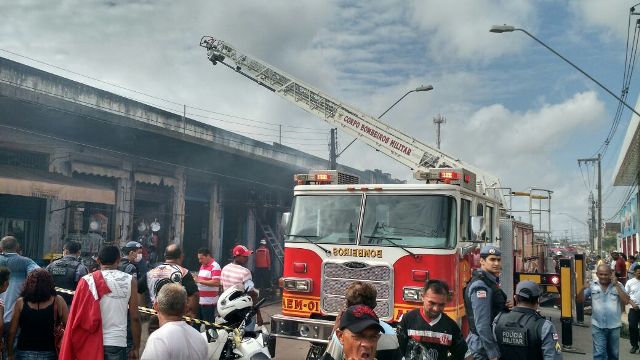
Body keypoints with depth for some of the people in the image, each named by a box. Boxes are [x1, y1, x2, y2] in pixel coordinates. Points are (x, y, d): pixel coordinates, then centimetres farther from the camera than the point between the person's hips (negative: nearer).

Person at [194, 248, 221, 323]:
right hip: (199, 301, 9)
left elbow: (216, 283, -24)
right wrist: (196, 279, 7)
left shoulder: (215, 267, -13)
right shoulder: (202, 266, 16)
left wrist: (200, 281, -22)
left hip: (209, 302, -9)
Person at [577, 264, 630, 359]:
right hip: (598, 326, -1)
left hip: (614, 326, 2)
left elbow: (626, 301, -11)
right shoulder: (592, 285, -2)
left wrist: (616, 285, -17)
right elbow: (579, 299, -1)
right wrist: (583, 288, -19)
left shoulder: (618, 285, -1)